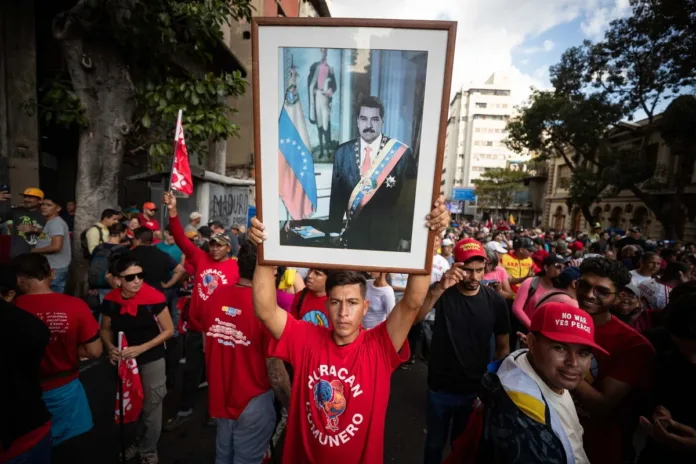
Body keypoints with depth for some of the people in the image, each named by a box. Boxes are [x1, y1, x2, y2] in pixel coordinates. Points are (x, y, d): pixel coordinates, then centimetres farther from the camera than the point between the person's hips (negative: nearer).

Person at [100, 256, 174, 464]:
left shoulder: (154, 298, -24)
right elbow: (105, 329, 4)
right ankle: (135, 442, 51)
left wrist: (141, 348, -24)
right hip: (123, 359, 4)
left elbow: (168, 330, -16)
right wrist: (111, 348, -14)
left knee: (151, 407, 10)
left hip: (151, 360, -4)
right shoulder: (110, 300, -13)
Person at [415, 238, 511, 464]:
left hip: (476, 389, 1)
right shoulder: (442, 291, -14)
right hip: (440, 388, -1)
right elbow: (414, 317, -32)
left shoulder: (496, 301, -10)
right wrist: (438, 289, -46)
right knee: (435, 444, 19)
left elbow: (503, 347, 1)